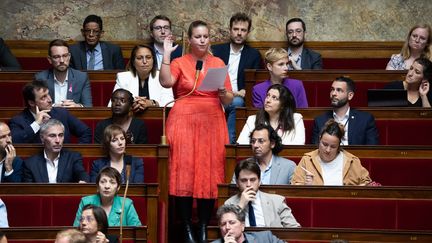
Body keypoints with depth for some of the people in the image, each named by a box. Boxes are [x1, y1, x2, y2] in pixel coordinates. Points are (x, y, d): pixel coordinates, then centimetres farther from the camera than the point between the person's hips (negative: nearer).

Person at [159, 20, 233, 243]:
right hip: (184, 122, -2)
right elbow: (165, 82, -16)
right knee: (184, 174, -7)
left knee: (209, 176, -1)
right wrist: (166, 53, -12)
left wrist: (223, 93, -11)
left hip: (212, 124, 2)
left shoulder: (218, 63, 11)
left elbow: (229, 100, 10)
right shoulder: (179, 63, 4)